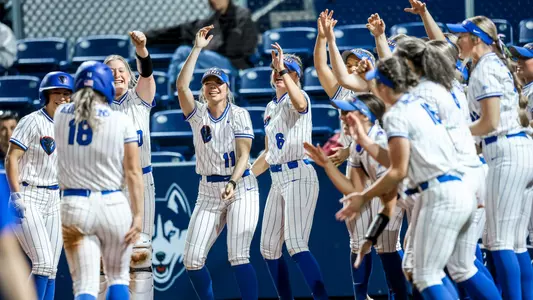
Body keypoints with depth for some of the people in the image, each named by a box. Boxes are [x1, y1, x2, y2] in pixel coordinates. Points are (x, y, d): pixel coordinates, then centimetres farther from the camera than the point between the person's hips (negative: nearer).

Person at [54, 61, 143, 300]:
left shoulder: (61, 115, 3)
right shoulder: (121, 121, -4)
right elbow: (133, 173, -5)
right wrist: (138, 214, -2)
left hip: (74, 206, 1)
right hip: (113, 205, -1)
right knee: (118, 278, 18)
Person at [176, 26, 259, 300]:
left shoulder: (239, 115, -4)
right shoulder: (198, 113, 3)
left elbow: (243, 154, -12)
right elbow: (181, 86, -13)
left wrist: (232, 183, -28)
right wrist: (197, 48, -15)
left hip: (241, 188, -4)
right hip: (208, 192, 4)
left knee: (238, 257, -16)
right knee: (192, 258, -2)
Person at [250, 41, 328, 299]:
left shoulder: (298, 97, -4)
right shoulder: (271, 107, 19)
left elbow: (299, 104, -33)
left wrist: (282, 68, -34)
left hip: (299, 177, -9)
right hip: (278, 180, 9)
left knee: (296, 245, -22)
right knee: (268, 248, 9)